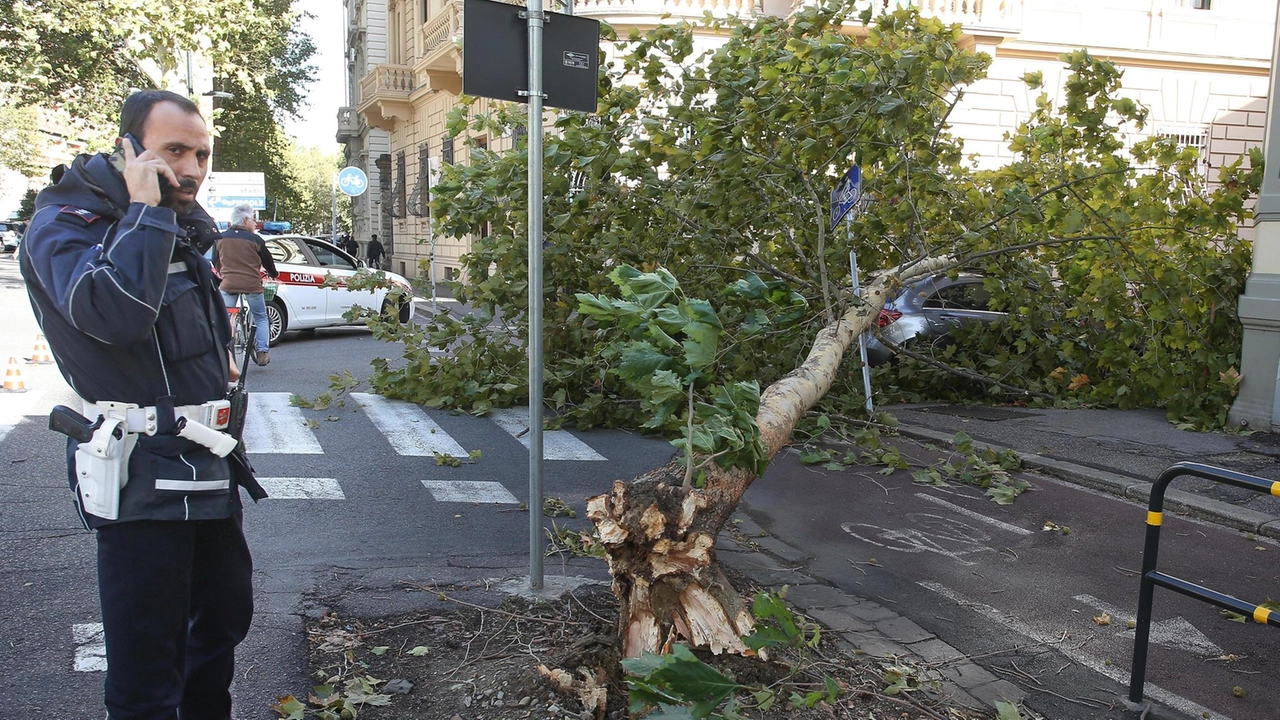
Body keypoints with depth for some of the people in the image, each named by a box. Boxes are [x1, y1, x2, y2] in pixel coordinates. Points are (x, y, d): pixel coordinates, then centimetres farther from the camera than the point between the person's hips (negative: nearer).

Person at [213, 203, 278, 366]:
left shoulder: (221, 238, 6)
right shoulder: (255, 240, -5)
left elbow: (215, 262, 17)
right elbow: (267, 261, 5)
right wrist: (274, 275, 25)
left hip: (228, 285, 2)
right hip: (252, 285, -2)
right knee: (261, 318, 12)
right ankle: (262, 352, 5)